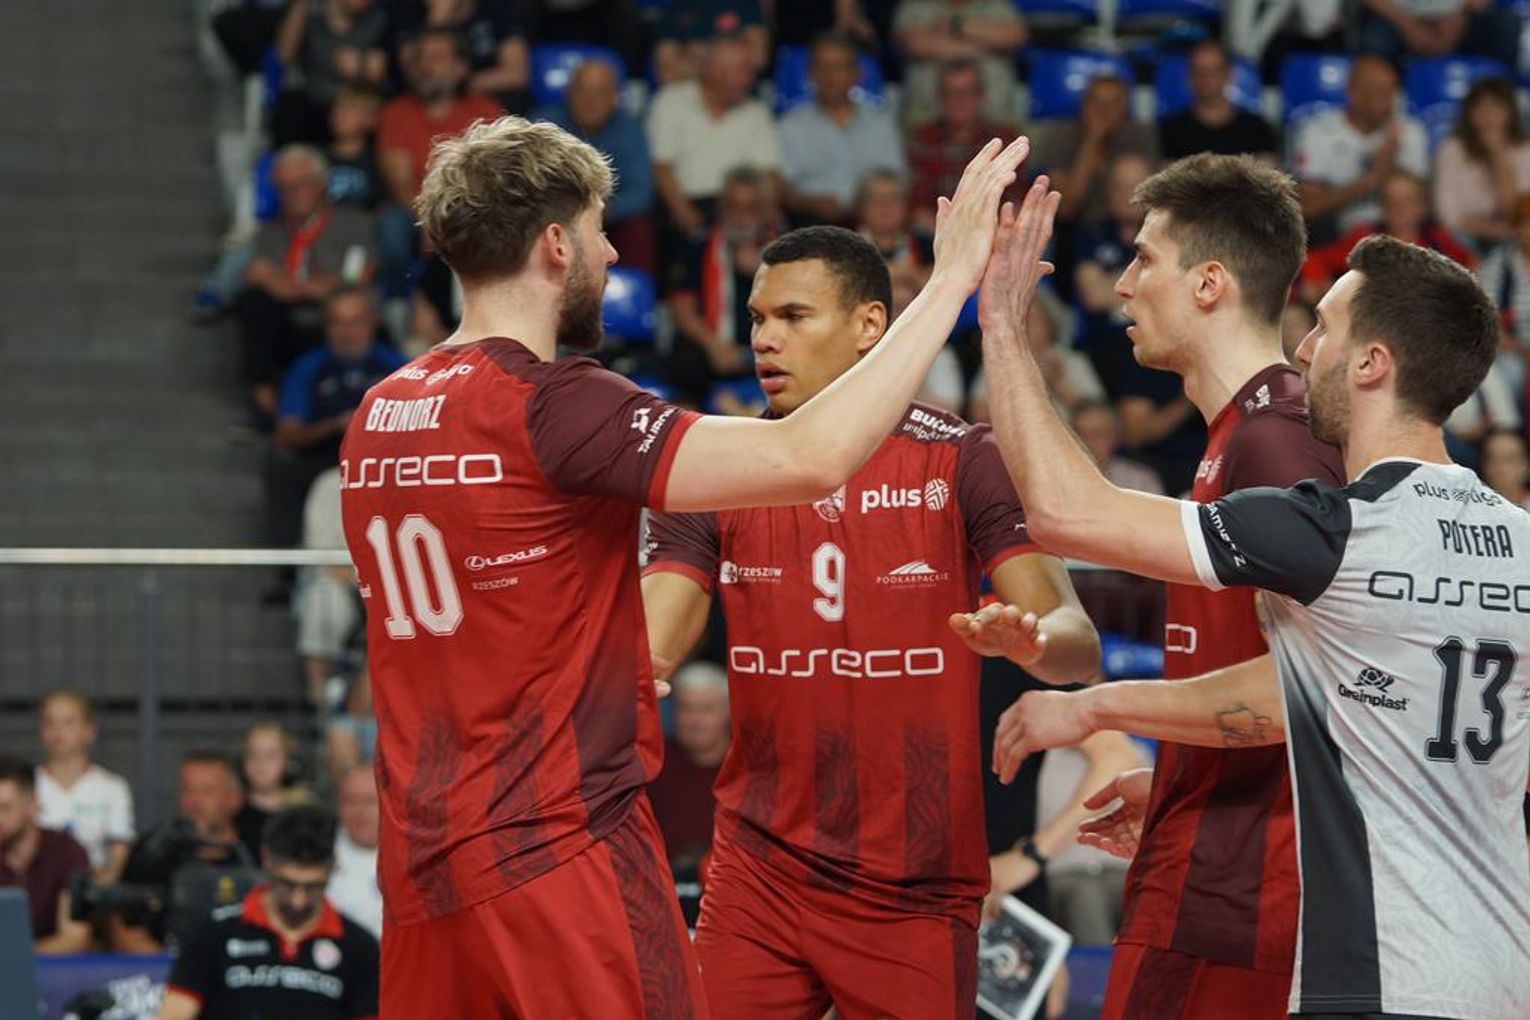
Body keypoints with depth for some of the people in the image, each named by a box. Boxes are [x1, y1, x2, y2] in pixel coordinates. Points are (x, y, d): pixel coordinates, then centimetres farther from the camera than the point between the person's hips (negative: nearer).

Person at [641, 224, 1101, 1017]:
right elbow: (642, 651, -1)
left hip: (915, 890, -2)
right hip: (757, 874, 2)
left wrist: (1031, 641, -33)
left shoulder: (959, 461, -4)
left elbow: (1077, 643, -10)